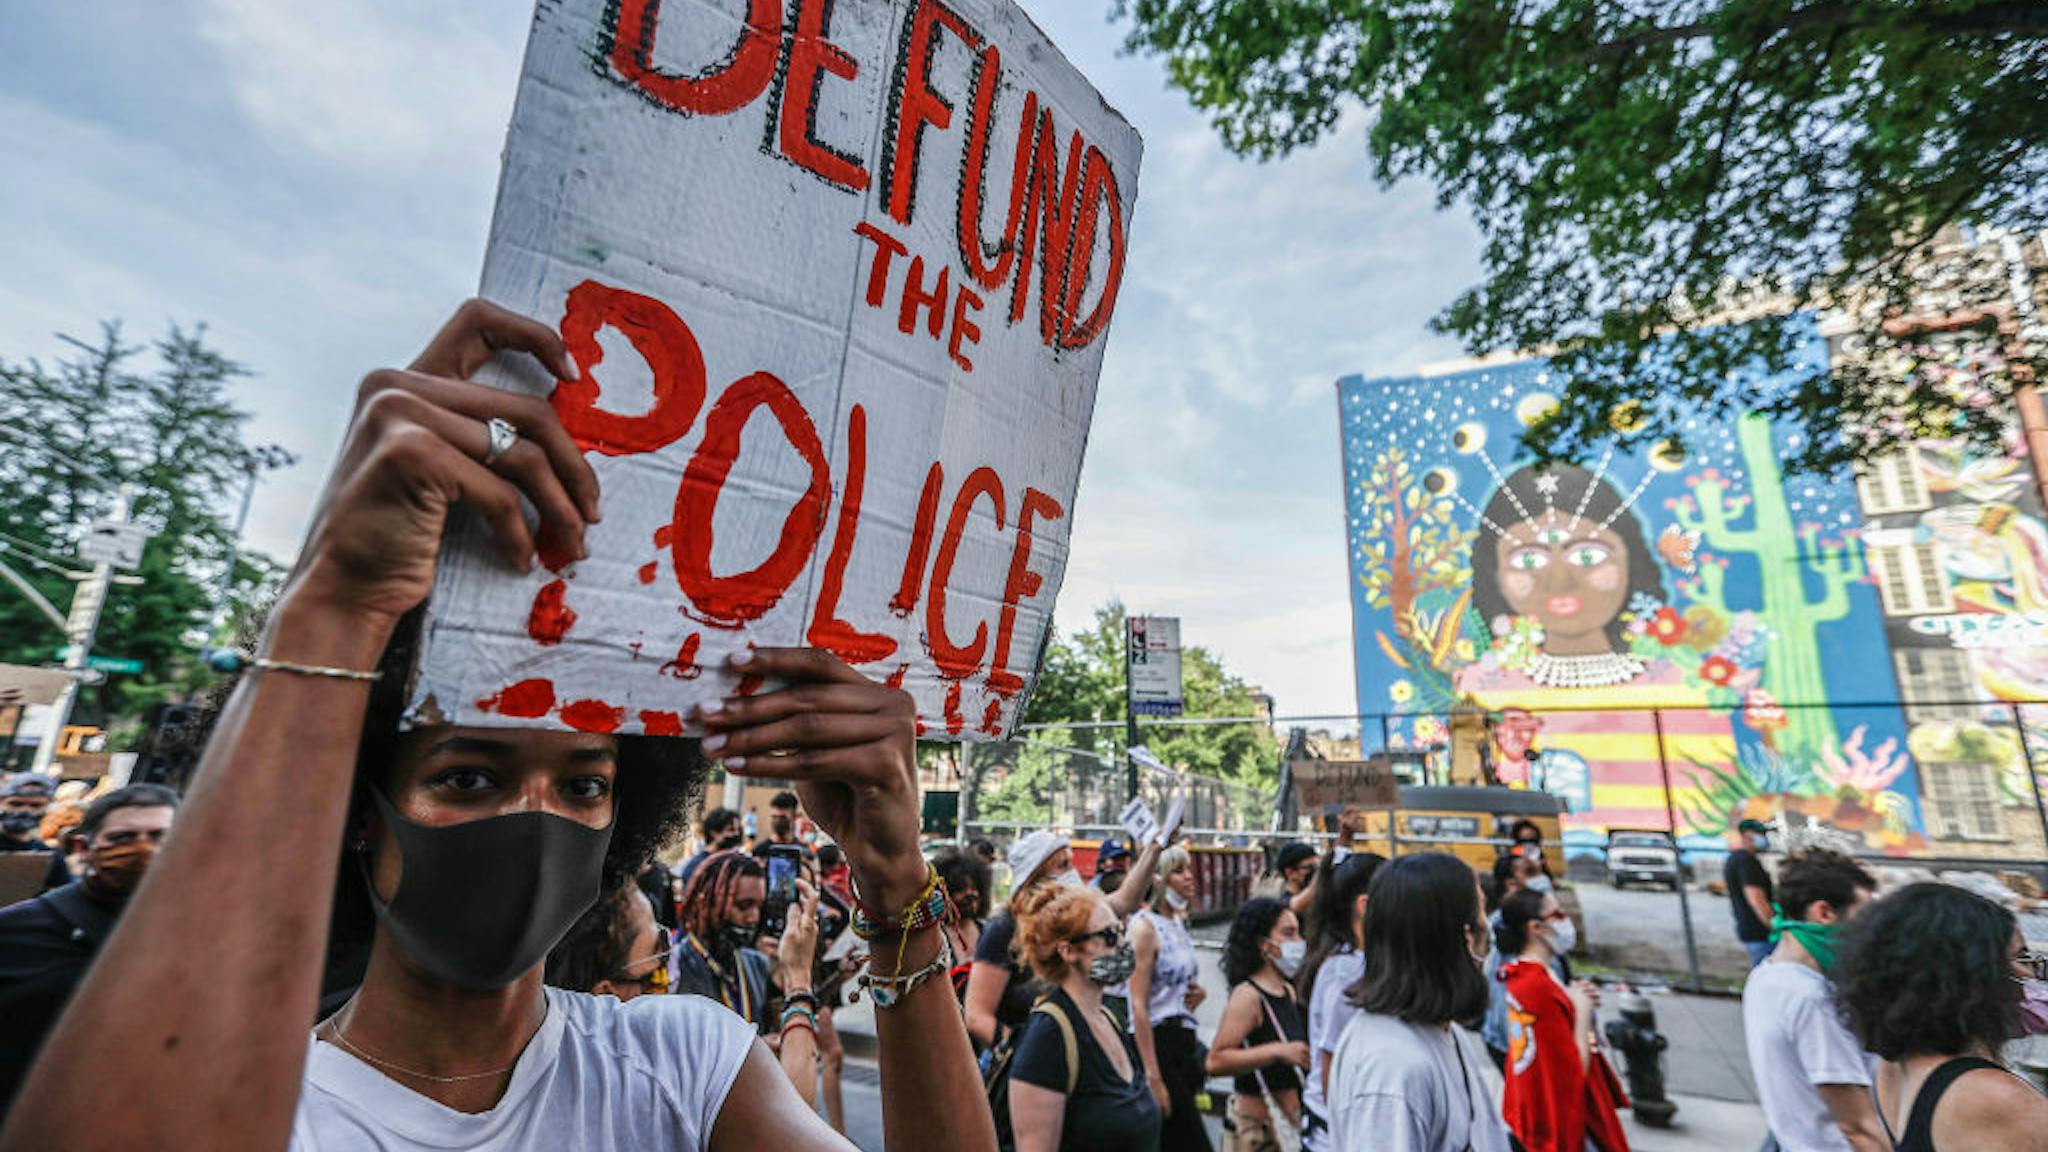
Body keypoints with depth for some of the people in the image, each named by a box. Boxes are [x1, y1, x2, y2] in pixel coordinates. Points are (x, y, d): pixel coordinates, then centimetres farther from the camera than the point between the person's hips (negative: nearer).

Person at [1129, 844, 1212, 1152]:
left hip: (1183, 1039, 8)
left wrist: (1196, 994, 6)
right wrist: (1153, 1077, -19)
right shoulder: (1145, 926, -14)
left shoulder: (1179, 924, 12)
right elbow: (1138, 1005, -17)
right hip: (1158, 1042, -8)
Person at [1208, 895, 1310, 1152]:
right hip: (1257, 1124, -8)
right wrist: (1278, 1051, -32)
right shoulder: (1247, 995, -19)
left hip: (1289, 1120, 8)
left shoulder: (1288, 991, 7)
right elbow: (1216, 1062, -29)